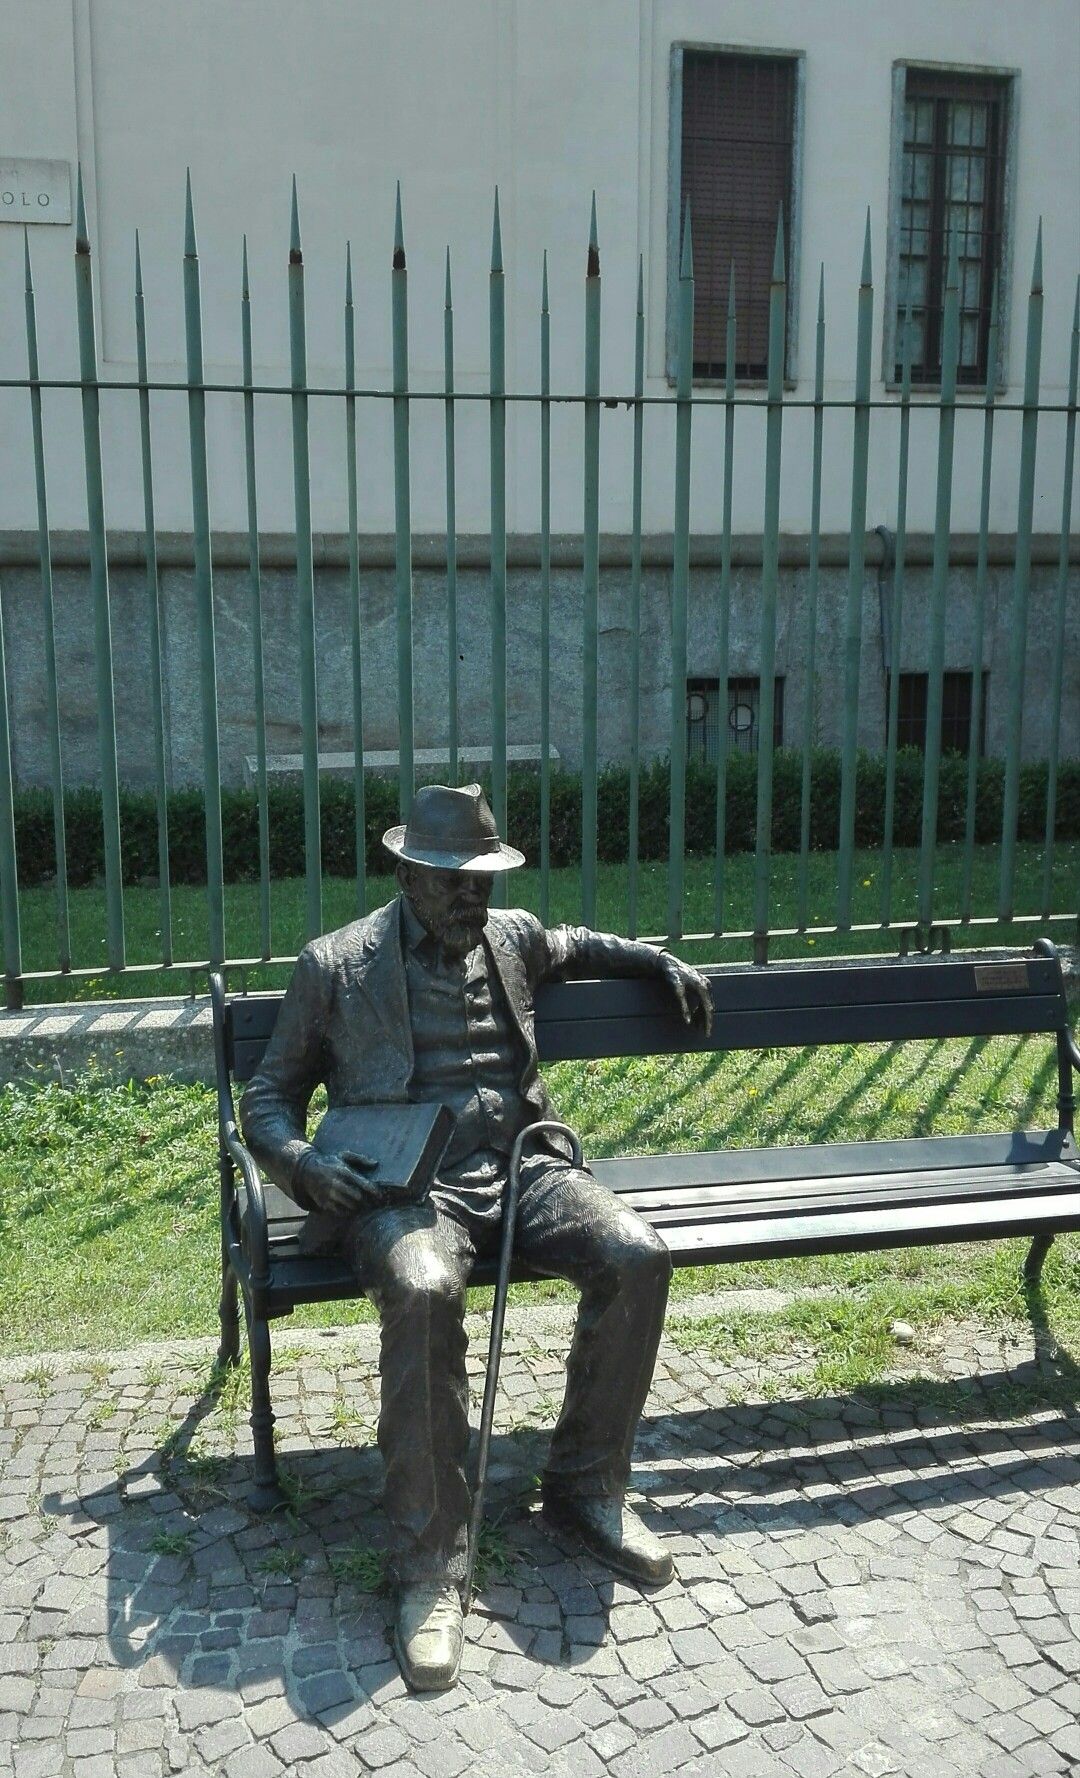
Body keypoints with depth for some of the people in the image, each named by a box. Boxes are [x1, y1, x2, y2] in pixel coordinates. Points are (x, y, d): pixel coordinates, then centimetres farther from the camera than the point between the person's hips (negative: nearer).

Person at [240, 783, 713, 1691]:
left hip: (518, 1165, 5)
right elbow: (268, 1098, 9)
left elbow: (573, 945, 42)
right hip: (405, 1184, -4)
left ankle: (586, 1483, -3)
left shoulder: (510, 935, 17)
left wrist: (658, 960, 29)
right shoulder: (335, 966, 4)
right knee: (425, 1291, -38)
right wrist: (303, 1163, -11)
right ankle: (430, 1565, -24)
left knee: (638, 1255, -24)